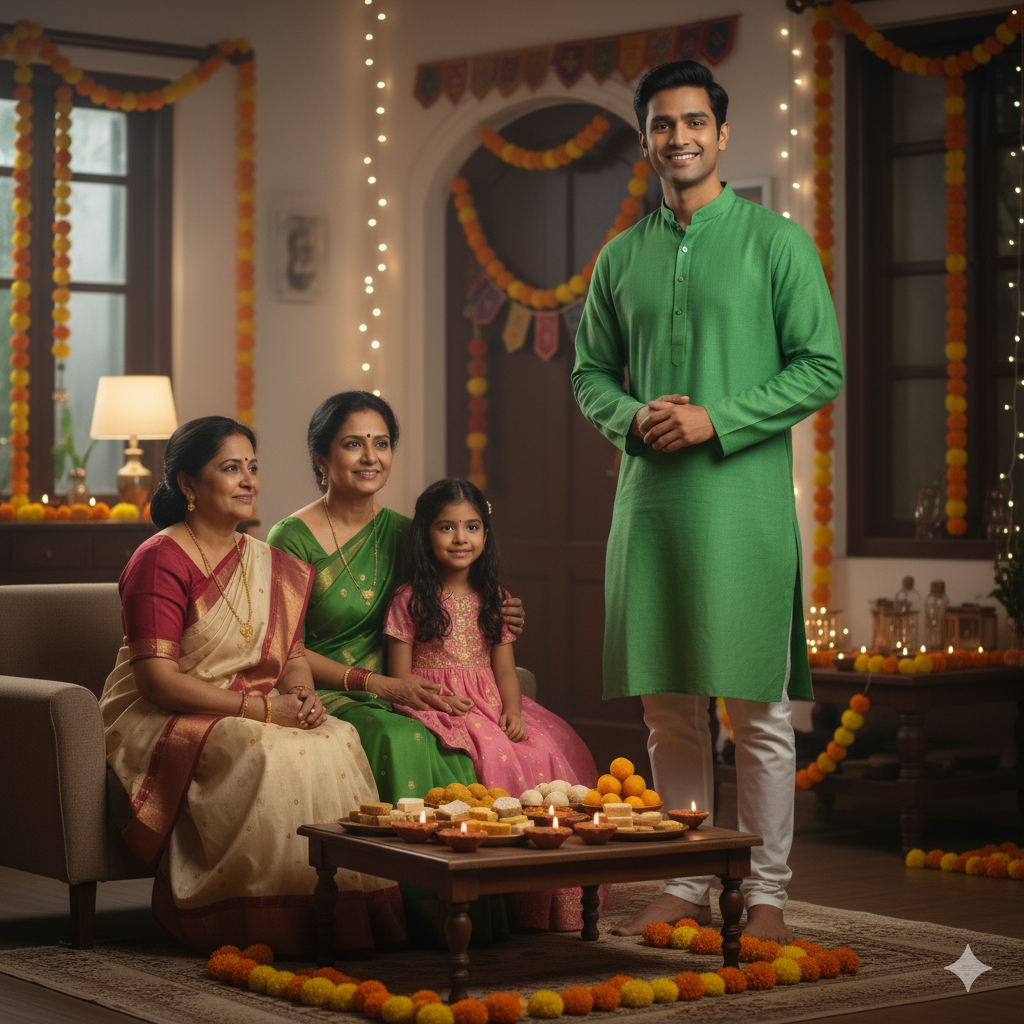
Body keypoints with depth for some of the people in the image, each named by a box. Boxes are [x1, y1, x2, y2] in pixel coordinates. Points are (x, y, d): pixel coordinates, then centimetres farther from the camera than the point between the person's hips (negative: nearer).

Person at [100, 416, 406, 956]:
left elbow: (292, 653, 15)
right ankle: (269, 923, -25)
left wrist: (303, 696, -10)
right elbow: (157, 679, -18)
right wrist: (258, 708, -22)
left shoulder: (270, 565, 13)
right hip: (163, 722, -6)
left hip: (259, 716, 6)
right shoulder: (159, 561, -11)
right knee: (270, 755, -35)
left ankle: (344, 911, -20)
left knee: (338, 740, -23)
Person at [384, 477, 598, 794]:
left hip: (491, 702, 4)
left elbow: (505, 670, 9)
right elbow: (400, 674, -2)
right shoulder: (409, 599, 0)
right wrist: (440, 699, -20)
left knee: (545, 747, -19)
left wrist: (513, 710, -11)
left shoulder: (494, 598, 12)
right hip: (435, 702, -4)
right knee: (493, 750, -30)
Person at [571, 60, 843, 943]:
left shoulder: (775, 241, 0)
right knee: (669, 708, 8)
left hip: (743, 500, -4)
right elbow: (590, 373, 18)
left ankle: (767, 894, 6)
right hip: (648, 499, 4)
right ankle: (684, 887, 17)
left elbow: (823, 368, -4)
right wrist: (633, 418, -4)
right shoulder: (621, 258, 13)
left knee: (759, 710, -1)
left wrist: (716, 421, -13)